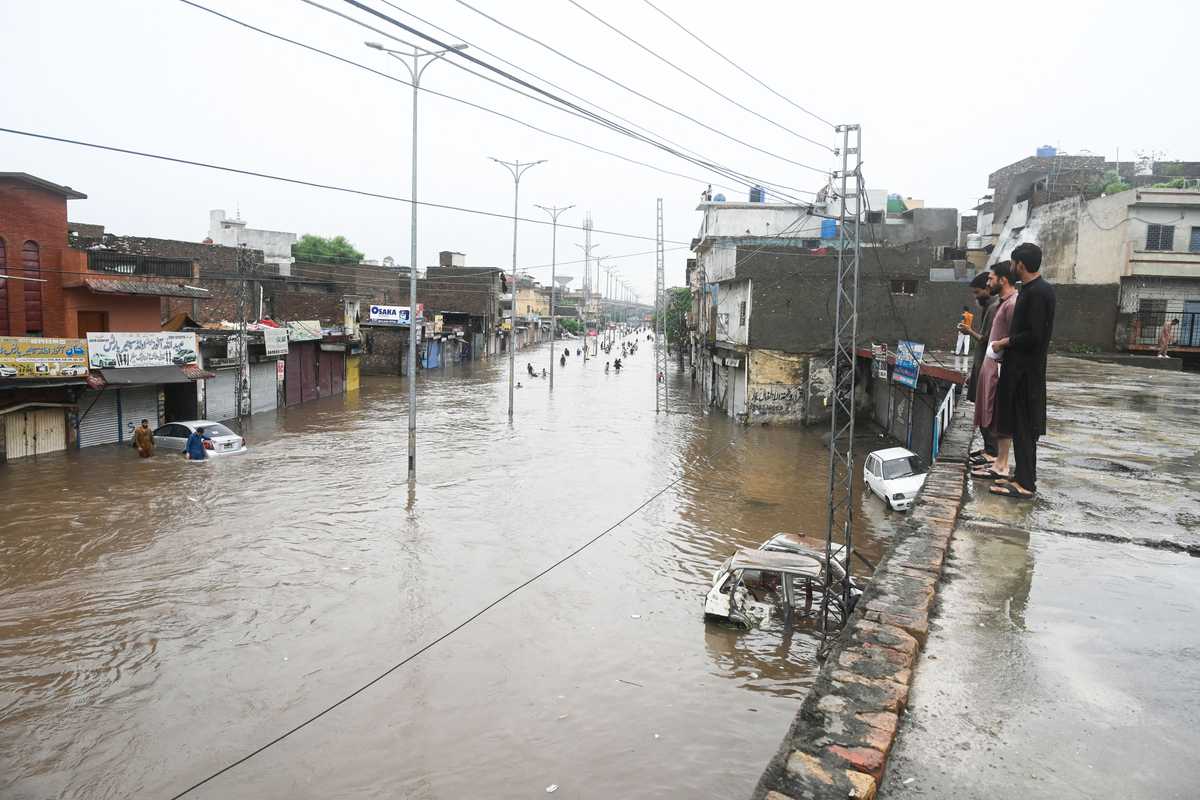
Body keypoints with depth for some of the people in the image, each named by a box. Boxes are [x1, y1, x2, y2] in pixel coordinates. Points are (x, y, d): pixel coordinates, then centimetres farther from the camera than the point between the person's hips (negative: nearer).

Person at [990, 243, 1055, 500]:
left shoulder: (1038, 292, -18)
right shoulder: (1033, 289, 12)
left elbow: (1034, 335, -23)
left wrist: (1005, 342, -11)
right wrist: (1007, 342, 10)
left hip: (1026, 370, -10)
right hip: (1021, 367, 10)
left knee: (1023, 427, -5)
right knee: (1021, 426, 14)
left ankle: (1025, 484, 1)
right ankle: (1023, 477, 22)